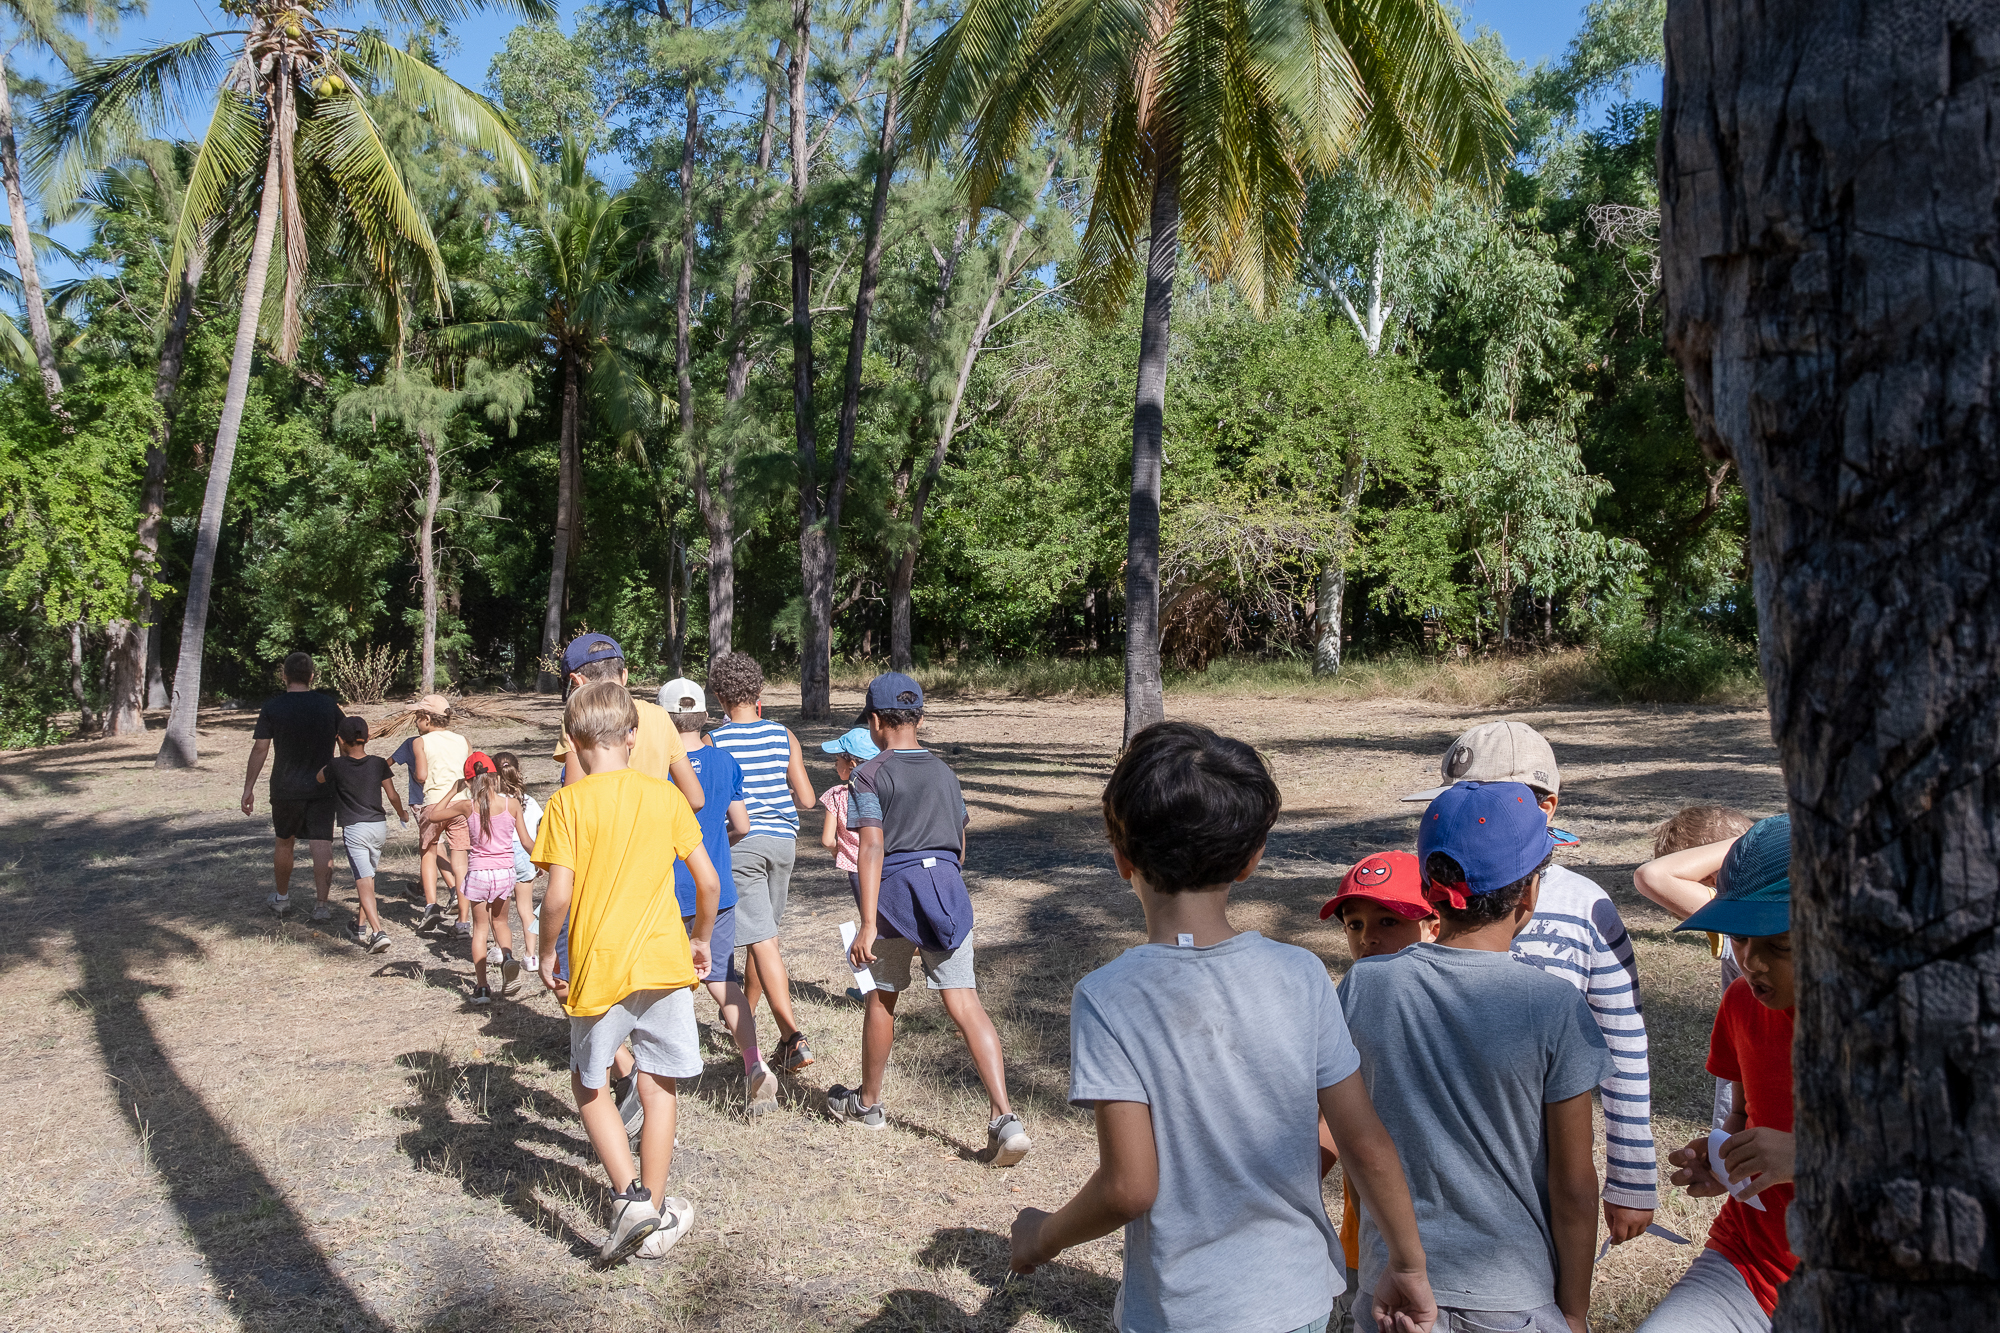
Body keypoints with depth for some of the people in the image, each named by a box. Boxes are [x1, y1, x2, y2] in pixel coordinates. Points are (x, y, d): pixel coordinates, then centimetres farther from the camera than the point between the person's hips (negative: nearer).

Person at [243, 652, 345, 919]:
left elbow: (260, 749, -7)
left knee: (284, 842, 17)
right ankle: (321, 904, -5)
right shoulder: (329, 706, 1)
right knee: (321, 844, -1)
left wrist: (248, 787, -1)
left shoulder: (271, 708, -5)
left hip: (286, 788, 0)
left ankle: (282, 898, 31)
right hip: (323, 787, 0)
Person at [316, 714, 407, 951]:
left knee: (364, 881, -10)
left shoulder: (336, 766, -5)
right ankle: (361, 926, 28)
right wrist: (402, 815, 23)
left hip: (354, 829, -4)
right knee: (368, 876, 20)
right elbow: (392, 795, 5)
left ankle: (377, 931, -23)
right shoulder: (378, 763, 1)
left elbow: (319, 778, 17)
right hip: (379, 826, 4)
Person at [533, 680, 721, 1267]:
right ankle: (656, 1218, 21)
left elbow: (558, 895, -15)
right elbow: (708, 879, 2)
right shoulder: (664, 795, 1)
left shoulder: (568, 804, -9)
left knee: (589, 1083, 17)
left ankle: (629, 1197, 4)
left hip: (599, 965, -3)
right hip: (665, 961, 3)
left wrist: (547, 954, 2)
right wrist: (701, 939, 17)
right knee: (658, 1085, 13)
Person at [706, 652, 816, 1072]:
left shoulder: (713, 743, -6)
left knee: (762, 941, -7)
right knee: (762, 933, 20)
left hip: (739, 844, -4)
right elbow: (807, 799, 0)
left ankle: (793, 1036, -17)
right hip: (782, 841, 4)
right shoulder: (783, 736, 2)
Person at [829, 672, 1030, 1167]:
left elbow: (872, 849, -14)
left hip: (895, 890, -4)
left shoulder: (870, 774, -5)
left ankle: (868, 1103, 34)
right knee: (965, 1003, -2)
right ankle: (1004, 1117, -14)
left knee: (880, 997, 15)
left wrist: (868, 923, -17)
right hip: (947, 888, 4)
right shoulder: (945, 773, 13)